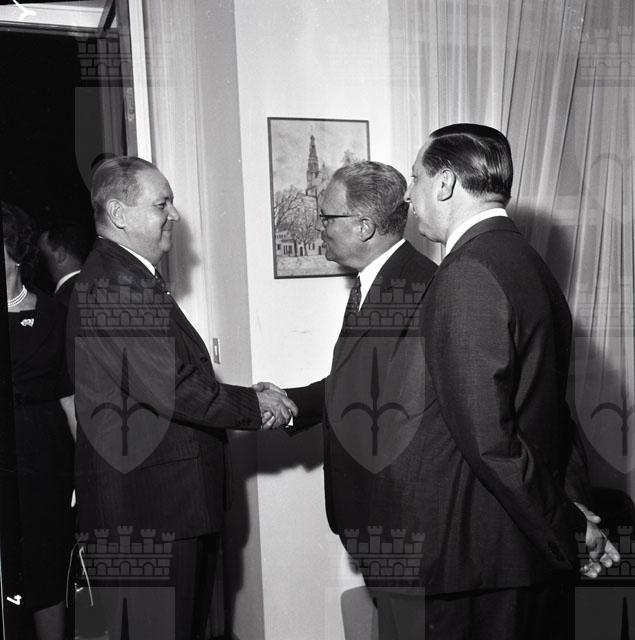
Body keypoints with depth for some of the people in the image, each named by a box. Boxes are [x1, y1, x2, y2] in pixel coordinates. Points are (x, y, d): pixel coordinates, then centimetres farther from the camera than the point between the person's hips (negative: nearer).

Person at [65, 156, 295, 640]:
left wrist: (248, 405, 9)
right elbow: (170, 391, -23)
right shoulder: (113, 285, -18)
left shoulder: (134, 279, 17)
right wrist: (254, 404, -10)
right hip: (144, 513, -10)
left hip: (172, 507, 10)